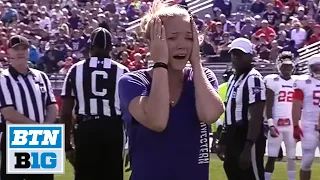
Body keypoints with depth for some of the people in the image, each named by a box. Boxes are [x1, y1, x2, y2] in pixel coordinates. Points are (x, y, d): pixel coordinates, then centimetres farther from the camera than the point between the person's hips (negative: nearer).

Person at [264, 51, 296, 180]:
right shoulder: (272, 81, -2)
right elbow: (268, 106, -5)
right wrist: (270, 125, -13)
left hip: (292, 126, 4)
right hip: (276, 125, -4)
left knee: (292, 158, 8)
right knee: (272, 157, -5)